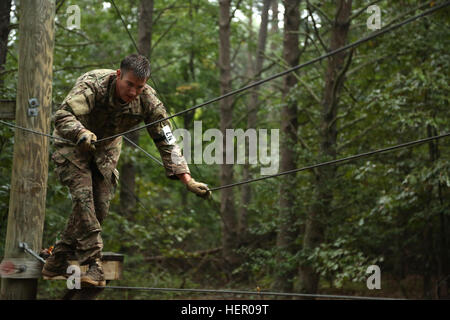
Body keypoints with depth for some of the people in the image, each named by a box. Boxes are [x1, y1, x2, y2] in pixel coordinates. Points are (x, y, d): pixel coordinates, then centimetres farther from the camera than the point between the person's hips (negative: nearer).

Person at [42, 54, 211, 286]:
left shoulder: (147, 100, -21)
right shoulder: (93, 84, -33)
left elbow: (166, 142, -18)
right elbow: (62, 115, -44)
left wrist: (187, 181, -25)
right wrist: (82, 134, -65)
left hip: (106, 149, 5)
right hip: (72, 143, -4)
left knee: (100, 207, -2)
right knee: (83, 197, -22)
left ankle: (57, 263, 11)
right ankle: (93, 265, -20)